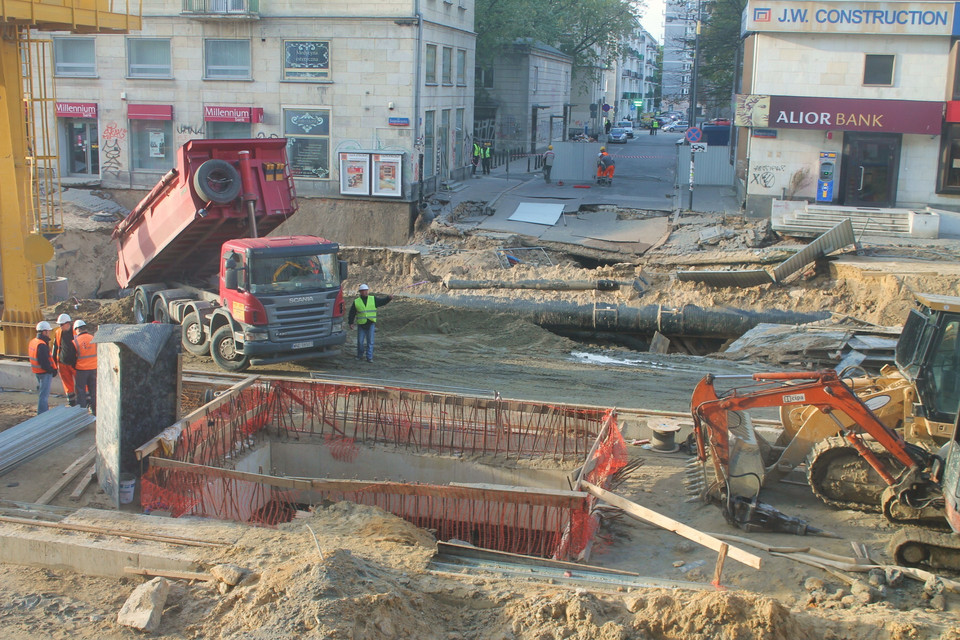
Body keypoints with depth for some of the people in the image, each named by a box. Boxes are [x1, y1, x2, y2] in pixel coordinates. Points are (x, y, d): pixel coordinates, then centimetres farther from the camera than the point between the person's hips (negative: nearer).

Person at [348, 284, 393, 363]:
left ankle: (369, 357, 3)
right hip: (361, 324, 0)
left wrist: (389, 298, -19)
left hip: (371, 324, 0)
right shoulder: (356, 302, 4)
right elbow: (352, 313, 8)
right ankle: (360, 355, 23)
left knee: (370, 341, -2)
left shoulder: (373, 299, 6)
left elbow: (382, 301, 0)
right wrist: (351, 323, 5)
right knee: (360, 341, 5)